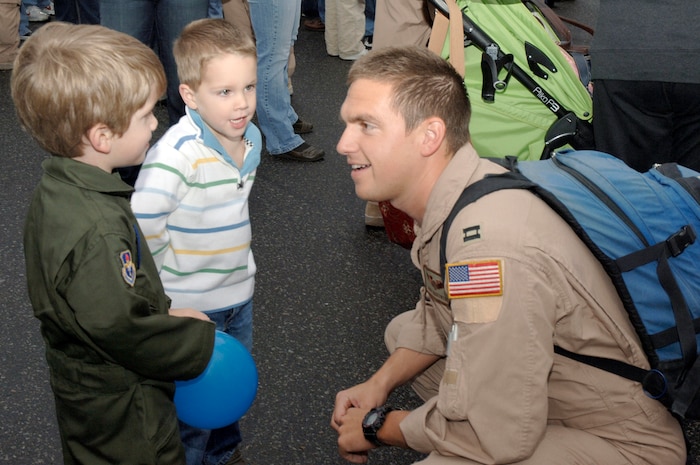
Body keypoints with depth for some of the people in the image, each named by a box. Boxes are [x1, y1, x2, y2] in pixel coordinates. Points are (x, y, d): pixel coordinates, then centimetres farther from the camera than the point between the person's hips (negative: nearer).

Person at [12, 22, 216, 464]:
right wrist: (199, 340, -14)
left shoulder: (62, 191, -4)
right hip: (121, 415, -9)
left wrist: (166, 311, 2)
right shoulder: (95, 234, -36)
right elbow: (126, 330, -29)